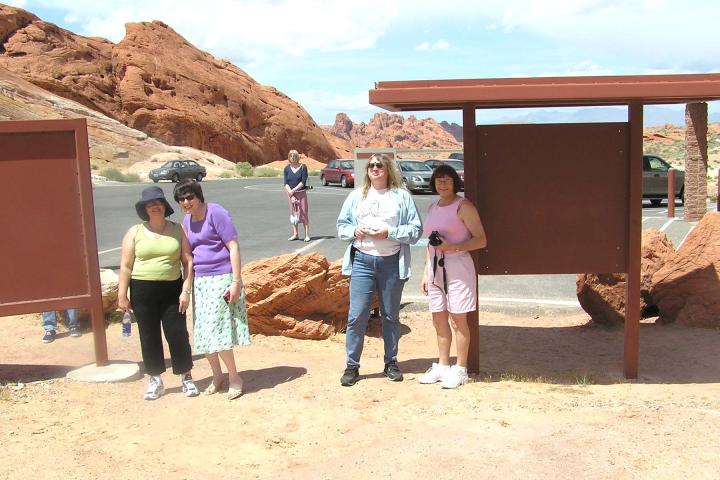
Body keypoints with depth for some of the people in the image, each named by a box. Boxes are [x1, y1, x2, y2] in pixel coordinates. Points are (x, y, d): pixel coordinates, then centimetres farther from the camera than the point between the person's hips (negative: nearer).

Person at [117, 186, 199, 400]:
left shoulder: (178, 230, 3)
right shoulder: (135, 232, 2)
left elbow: (188, 262, 2)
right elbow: (125, 266, 1)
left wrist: (186, 291, -5)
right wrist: (122, 295, -3)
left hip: (172, 289, 0)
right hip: (143, 290, 0)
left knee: (178, 334, 1)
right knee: (149, 337, 7)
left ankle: (186, 378, 17)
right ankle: (155, 381, 21)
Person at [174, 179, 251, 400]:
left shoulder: (216, 213, -9)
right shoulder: (187, 220, 12)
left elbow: (233, 247, -11)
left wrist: (236, 282, -16)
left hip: (221, 279, -7)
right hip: (199, 281, 7)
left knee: (216, 330, -10)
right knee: (203, 332, 8)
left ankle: (234, 378, 5)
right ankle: (217, 376, 25)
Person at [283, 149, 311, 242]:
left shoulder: (303, 167, -5)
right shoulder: (287, 168, 3)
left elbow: (303, 182, -11)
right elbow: (285, 183, -1)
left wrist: (293, 190, -17)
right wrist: (291, 195, -12)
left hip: (301, 193, -3)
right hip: (290, 194, 3)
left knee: (303, 213, -4)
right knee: (293, 213, 7)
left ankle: (307, 234, 0)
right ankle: (295, 234, 16)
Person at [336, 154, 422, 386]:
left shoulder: (402, 196, 3)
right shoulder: (356, 196, 11)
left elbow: (415, 229, -1)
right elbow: (341, 226, 15)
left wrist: (389, 232, -14)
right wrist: (354, 231, -6)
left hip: (392, 262, -1)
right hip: (362, 261, 1)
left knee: (391, 315, 10)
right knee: (357, 315, -3)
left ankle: (391, 363, 24)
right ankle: (352, 365, 9)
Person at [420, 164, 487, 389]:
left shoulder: (463, 206, -6)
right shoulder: (433, 208, 15)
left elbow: (481, 240, -10)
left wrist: (453, 247, -20)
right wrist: (426, 273, 17)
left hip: (457, 265, -7)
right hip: (436, 267, 7)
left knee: (458, 319, -1)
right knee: (439, 319, 11)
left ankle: (460, 370, 8)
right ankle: (442, 366, 23)